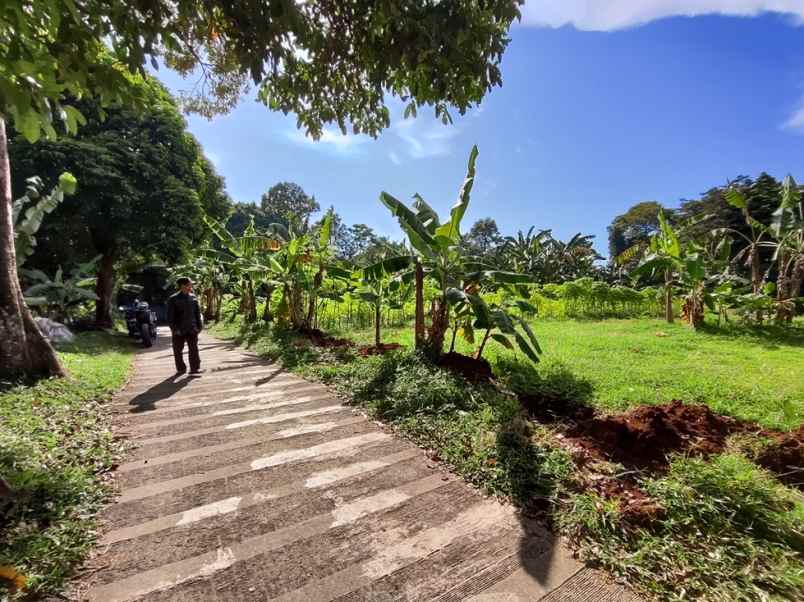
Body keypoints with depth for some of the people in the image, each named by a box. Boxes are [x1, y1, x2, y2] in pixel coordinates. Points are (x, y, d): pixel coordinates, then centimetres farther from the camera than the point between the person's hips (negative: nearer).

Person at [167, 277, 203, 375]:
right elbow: (170, 316, -6)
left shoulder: (193, 297, 7)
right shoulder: (173, 299, -5)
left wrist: (199, 326, 6)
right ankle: (181, 369, 20)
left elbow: (197, 313, 12)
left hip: (192, 329, 3)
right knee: (178, 350, 8)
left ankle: (195, 368, 0)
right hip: (178, 330, -2)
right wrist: (174, 328, -12)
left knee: (193, 348, -3)